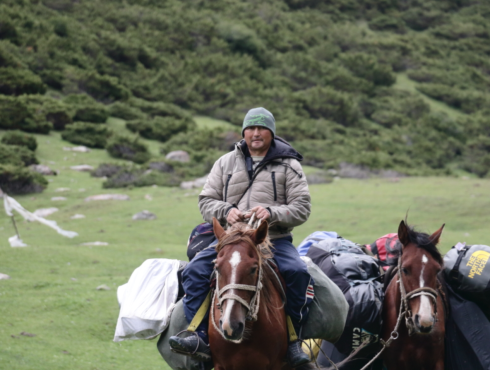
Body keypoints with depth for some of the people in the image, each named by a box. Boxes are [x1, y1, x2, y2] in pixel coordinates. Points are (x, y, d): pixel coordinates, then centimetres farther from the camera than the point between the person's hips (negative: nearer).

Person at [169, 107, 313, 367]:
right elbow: (206, 200, 12)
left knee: (298, 272, -30)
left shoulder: (288, 165, 5)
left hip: (274, 239, -2)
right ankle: (200, 338, -21)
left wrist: (272, 213, -19)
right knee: (194, 272, -19)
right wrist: (226, 212, -11)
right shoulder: (226, 163, 13)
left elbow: (302, 208, 0)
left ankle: (292, 340, -18)